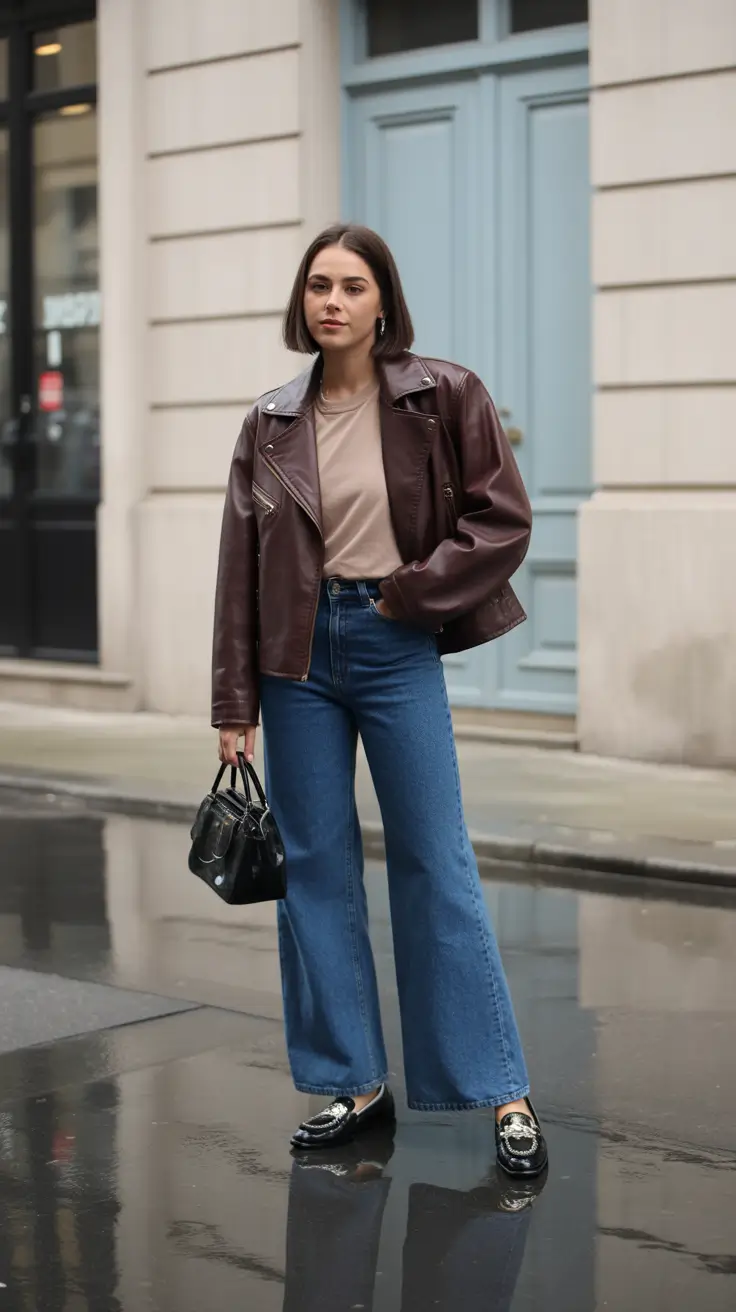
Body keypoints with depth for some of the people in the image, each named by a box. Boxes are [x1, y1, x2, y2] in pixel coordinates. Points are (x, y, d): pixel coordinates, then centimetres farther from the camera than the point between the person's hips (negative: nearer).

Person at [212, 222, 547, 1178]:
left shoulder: (444, 397, -3)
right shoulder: (271, 423, 5)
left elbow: (504, 520, -4)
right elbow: (240, 567, 5)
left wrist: (408, 592, -10)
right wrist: (234, 703, 2)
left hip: (398, 646, -3)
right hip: (299, 652, 3)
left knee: (437, 869, -2)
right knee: (315, 868, 6)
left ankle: (505, 1096, 5)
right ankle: (355, 1084, 18)